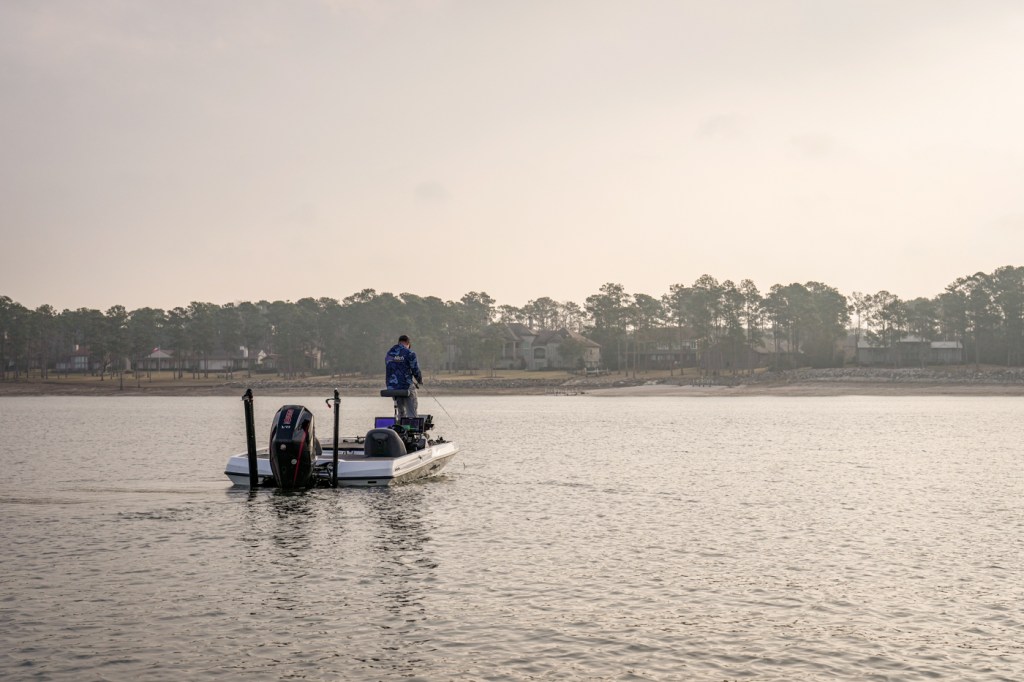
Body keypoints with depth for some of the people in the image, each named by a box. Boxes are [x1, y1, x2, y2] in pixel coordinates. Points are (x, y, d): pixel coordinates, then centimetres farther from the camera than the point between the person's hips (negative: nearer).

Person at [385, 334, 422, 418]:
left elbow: (386, 371, 17)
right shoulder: (409, 353, -8)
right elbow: (415, 370, -7)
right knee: (411, 412, -3)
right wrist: (420, 380, 12)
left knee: (401, 412, 18)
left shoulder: (388, 354, 12)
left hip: (392, 387, 6)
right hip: (407, 386, -6)